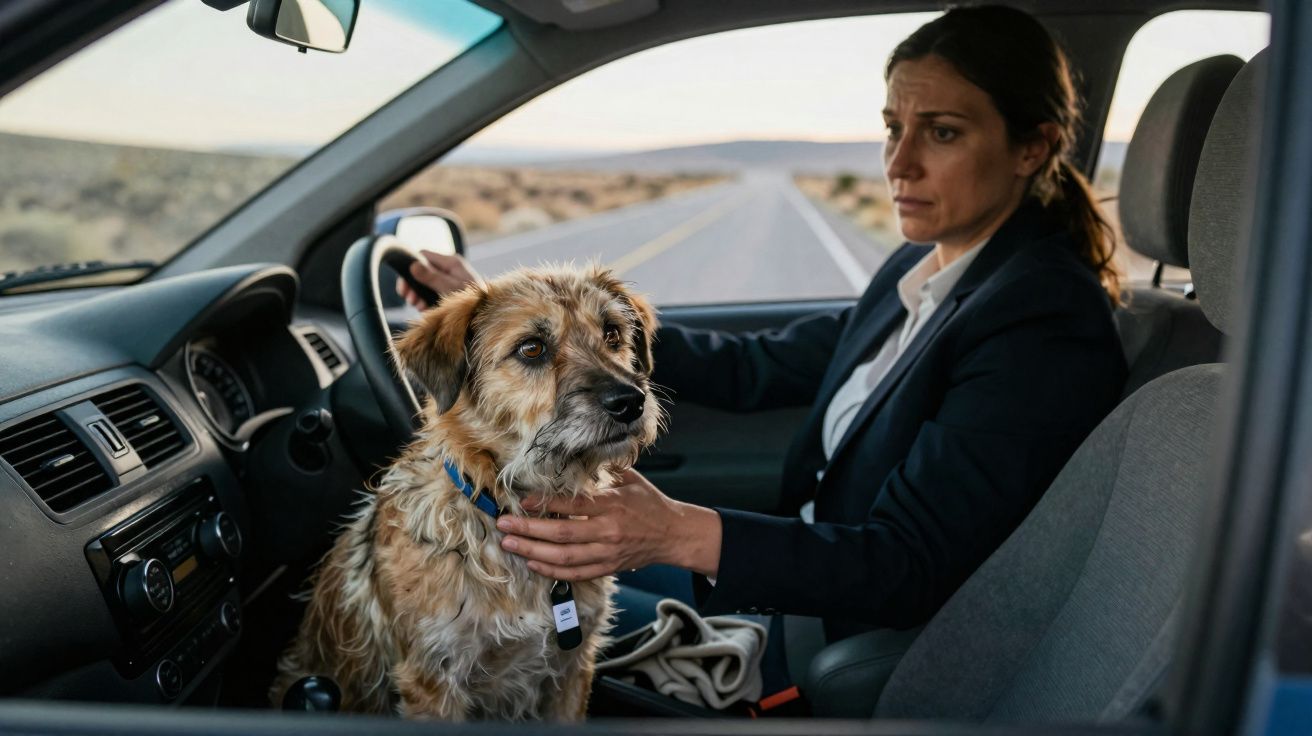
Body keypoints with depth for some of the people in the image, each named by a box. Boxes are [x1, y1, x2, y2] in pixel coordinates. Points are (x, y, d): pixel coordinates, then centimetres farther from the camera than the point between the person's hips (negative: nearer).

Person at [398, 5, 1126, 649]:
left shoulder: (1046, 328, -25)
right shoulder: (920, 272, 2)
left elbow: (908, 565, -28)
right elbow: (756, 368, 5)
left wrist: (679, 535, -42)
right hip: (812, 579, 7)